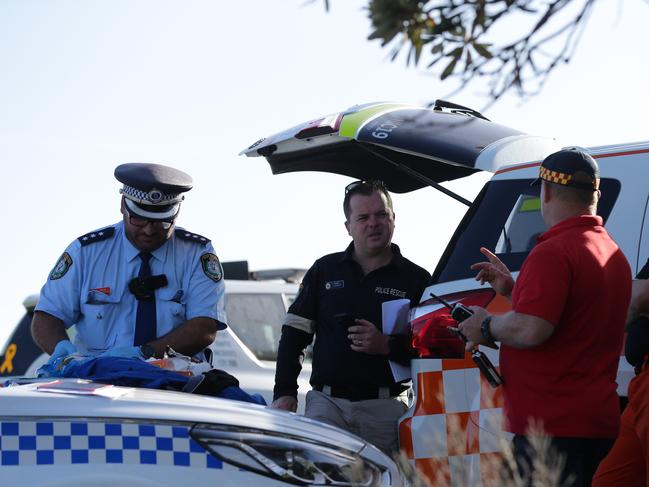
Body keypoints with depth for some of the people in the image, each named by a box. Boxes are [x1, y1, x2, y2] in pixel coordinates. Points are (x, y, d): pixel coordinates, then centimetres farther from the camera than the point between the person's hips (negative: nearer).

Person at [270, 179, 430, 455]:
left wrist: (387, 346, -14)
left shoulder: (416, 279, 7)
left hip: (383, 410, -1)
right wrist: (284, 392, 3)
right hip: (326, 402, 1)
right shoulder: (325, 270, 14)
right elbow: (294, 334, 13)